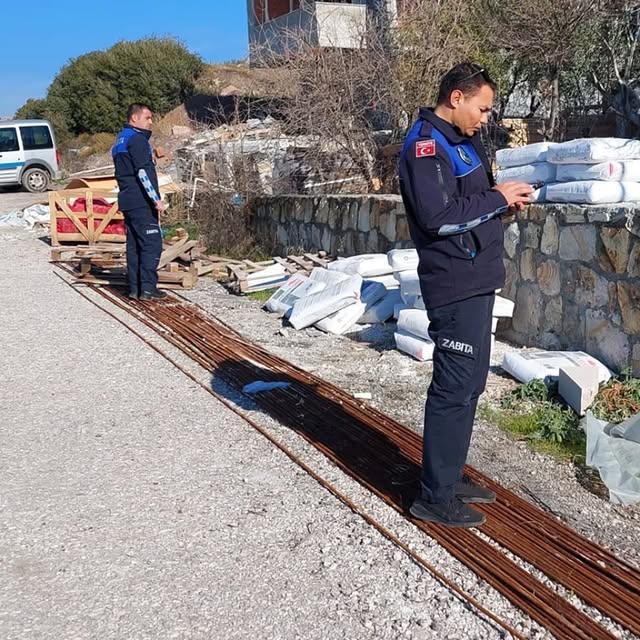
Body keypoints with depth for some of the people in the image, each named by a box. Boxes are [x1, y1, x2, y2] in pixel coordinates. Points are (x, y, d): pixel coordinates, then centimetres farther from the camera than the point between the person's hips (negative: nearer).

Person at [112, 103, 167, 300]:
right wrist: (156, 199, -19)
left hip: (128, 201, 10)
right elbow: (143, 172, -19)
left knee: (134, 244, 10)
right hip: (142, 202, -10)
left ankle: (135, 288, 12)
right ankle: (147, 288, -8)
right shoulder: (137, 139, -11)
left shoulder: (120, 140, 20)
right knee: (152, 243, -7)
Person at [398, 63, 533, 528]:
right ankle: (435, 497, 7)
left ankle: (451, 476, 29)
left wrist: (506, 198, 4)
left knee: (469, 384, 16)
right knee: (454, 389, -5)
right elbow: (437, 217, -25)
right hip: (455, 285, -10)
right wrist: (496, 198, -15)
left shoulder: (462, 140, 17)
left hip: (476, 281, 10)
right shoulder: (425, 145, -14)